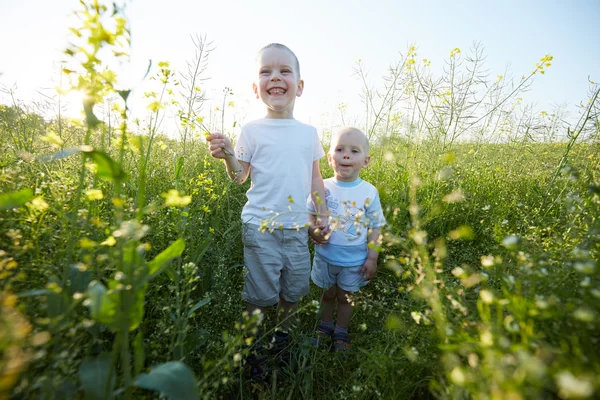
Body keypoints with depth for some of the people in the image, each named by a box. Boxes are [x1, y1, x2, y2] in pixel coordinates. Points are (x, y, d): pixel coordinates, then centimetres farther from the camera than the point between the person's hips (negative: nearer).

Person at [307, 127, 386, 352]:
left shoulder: (369, 192, -11)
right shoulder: (322, 188, -10)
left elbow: (376, 227, -4)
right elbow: (309, 214, 2)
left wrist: (372, 258, -6)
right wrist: (312, 229, -19)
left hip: (355, 260, 0)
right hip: (326, 256, 1)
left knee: (345, 297, 18)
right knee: (328, 294, 20)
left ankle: (341, 334, 42)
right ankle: (325, 326, 47)